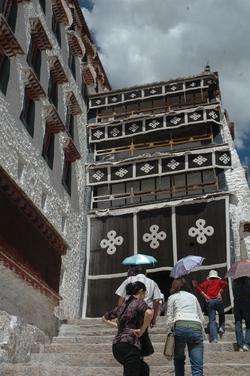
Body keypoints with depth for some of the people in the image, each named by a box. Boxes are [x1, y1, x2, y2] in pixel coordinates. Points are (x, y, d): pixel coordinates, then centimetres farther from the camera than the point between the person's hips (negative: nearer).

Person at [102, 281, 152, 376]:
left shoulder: (122, 306, 20)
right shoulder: (140, 303, -1)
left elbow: (104, 318, 29)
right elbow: (148, 313, -25)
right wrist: (142, 330, -12)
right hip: (129, 345, -8)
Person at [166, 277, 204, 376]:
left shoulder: (172, 297, 19)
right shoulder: (193, 297, 29)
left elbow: (169, 319, 8)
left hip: (180, 327, -2)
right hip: (196, 327, 2)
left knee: (178, 359, 19)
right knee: (197, 367, -4)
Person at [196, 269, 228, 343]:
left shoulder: (206, 283, 19)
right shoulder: (219, 281, 15)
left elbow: (198, 287, 4)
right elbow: (225, 283, -5)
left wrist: (204, 295, 1)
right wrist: (220, 292, -2)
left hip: (209, 301, 0)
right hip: (218, 300, 0)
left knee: (212, 320, -2)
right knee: (221, 314, 30)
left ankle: (214, 338, -12)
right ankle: (221, 327, 13)